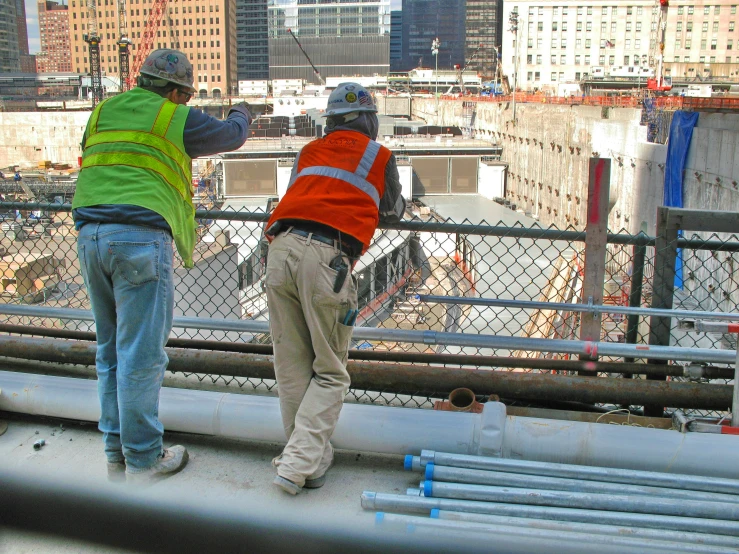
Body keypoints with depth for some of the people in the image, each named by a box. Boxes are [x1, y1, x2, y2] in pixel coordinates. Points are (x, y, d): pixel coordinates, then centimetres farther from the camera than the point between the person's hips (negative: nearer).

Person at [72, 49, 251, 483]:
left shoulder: (102, 113, 20)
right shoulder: (175, 119, 3)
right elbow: (231, 136, 17)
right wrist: (242, 113, 38)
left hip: (90, 235, 7)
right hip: (141, 239, -7)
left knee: (111, 350, 15)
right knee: (141, 354, -1)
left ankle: (116, 454, 23)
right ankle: (143, 460, 8)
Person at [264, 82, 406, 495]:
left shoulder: (309, 152, 25)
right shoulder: (380, 157, 17)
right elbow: (392, 211, 32)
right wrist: (401, 205, 55)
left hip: (281, 248, 4)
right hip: (326, 257, -4)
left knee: (292, 368, 12)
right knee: (330, 372, 6)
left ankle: (313, 455, 18)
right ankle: (298, 462, -2)